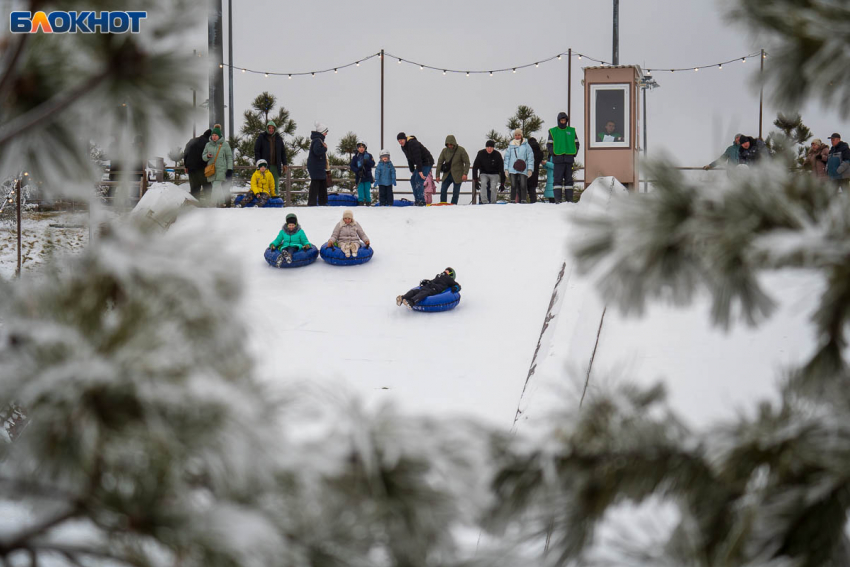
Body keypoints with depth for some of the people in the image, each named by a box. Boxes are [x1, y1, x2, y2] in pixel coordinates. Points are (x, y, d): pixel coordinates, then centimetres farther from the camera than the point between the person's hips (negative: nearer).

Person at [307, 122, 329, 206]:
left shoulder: (319, 140, 17)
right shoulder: (317, 140, -16)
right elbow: (317, 151, -31)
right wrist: (325, 148, -16)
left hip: (319, 167, 11)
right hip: (316, 167, -11)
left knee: (323, 184, 16)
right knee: (315, 184, -9)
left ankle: (323, 202, 24)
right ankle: (312, 203, -9)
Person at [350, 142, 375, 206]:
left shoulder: (368, 156, 4)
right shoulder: (355, 157, 4)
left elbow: (372, 164, -4)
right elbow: (351, 166, 0)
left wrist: (367, 162, -24)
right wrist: (358, 171, -15)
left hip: (367, 176, 0)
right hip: (359, 177, 0)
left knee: (367, 189, 2)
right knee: (360, 189, -4)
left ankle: (368, 201, 11)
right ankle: (361, 201, 2)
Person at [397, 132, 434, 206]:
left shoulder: (413, 143, -25)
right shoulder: (404, 147, 6)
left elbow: (418, 158, -29)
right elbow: (410, 159, 15)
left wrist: (420, 171, -31)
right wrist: (412, 171, 12)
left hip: (427, 162, -10)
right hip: (421, 164, 10)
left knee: (419, 180, -19)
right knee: (413, 180, 6)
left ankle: (421, 201, -19)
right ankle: (417, 200, 11)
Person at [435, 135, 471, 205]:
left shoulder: (461, 150, -9)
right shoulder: (444, 151, -1)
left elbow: (467, 162, -6)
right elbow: (439, 163, 3)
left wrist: (465, 174, -18)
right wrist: (437, 175, -1)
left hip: (457, 175, -3)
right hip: (447, 175, 3)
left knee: (455, 193, -1)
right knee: (443, 191, -5)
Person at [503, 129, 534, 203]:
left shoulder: (526, 145, 5)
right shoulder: (511, 145, 12)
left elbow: (530, 157, 4)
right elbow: (507, 157, 15)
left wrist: (530, 169, -3)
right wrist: (506, 169, 7)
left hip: (523, 169, -2)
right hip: (513, 169, 2)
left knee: (523, 185, -8)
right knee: (513, 186, -2)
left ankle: (523, 200, -3)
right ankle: (513, 200, 2)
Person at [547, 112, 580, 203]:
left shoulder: (572, 131, 12)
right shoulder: (553, 131, 6)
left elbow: (577, 143, 15)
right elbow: (549, 145, 6)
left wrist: (574, 154, 2)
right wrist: (553, 153, -7)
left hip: (569, 158, 2)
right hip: (558, 159, -2)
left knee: (569, 179, 4)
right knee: (558, 179, -6)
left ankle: (569, 199, 6)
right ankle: (557, 199, -8)